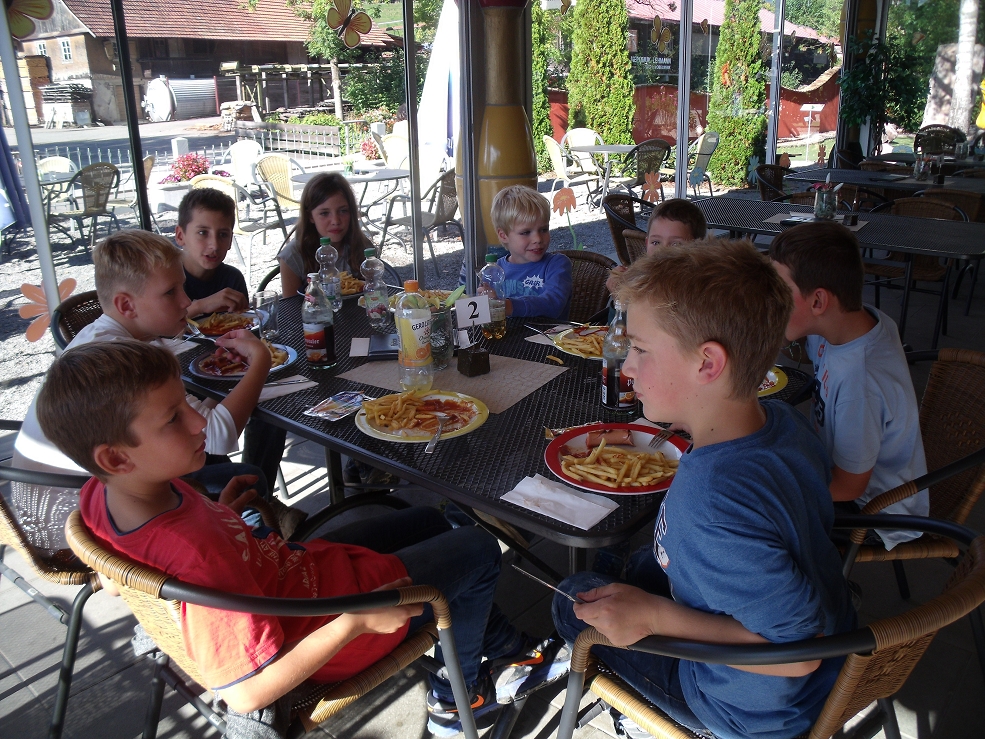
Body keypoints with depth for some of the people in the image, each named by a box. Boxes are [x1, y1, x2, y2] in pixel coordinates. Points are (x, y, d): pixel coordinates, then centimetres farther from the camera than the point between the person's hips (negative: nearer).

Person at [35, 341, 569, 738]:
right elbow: (246, 694, -34)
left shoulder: (101, 496, -13)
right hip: (328, 626, -9)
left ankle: (508, 650, 36)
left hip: (303, 570, 9)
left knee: (428, 521, 23)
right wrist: (356, 622, -32)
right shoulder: (200, 559, -41)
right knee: (477, 551, 2)